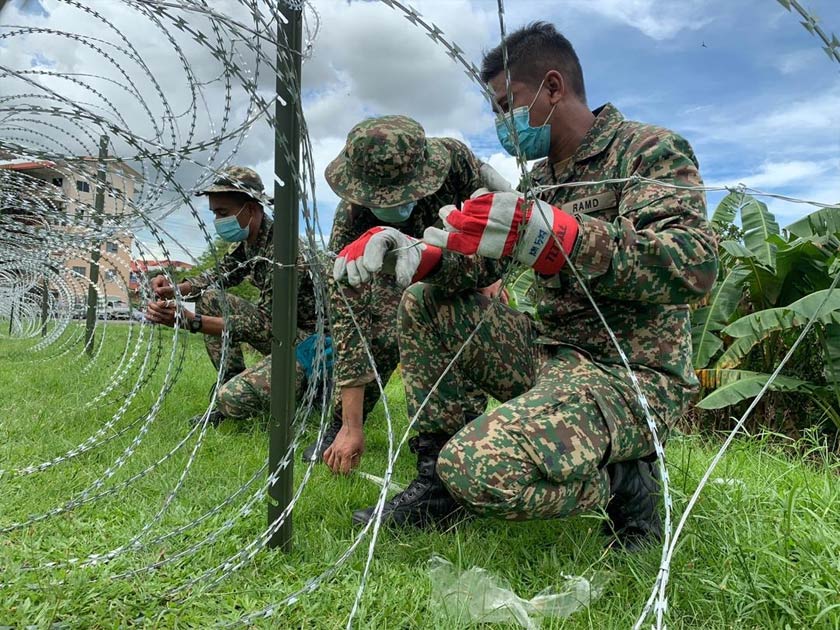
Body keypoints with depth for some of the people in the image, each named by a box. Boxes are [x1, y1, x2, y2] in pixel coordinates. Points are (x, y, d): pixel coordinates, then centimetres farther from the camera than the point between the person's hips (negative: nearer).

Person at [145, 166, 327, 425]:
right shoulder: (248, 240, 2)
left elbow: (264, 325, -27)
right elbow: (220, 275, 16)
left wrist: (190, 321, -33)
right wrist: (176, 288, -5)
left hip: (308, 342, -9)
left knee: (233, 398, -25)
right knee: (209, 299, 2)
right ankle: (232, 382, 6)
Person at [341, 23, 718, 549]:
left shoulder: (649, 150, -8)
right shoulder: (541, 176, 16)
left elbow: (695, 264, -26)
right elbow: (477, 262, 13)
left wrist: (546, 234, -36)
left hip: (631, 374, -8)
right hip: (551, 355, 8)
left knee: (479, 467, -32)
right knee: (423, 304, 4)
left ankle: (624, 482, -3)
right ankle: (438, 484, 2)